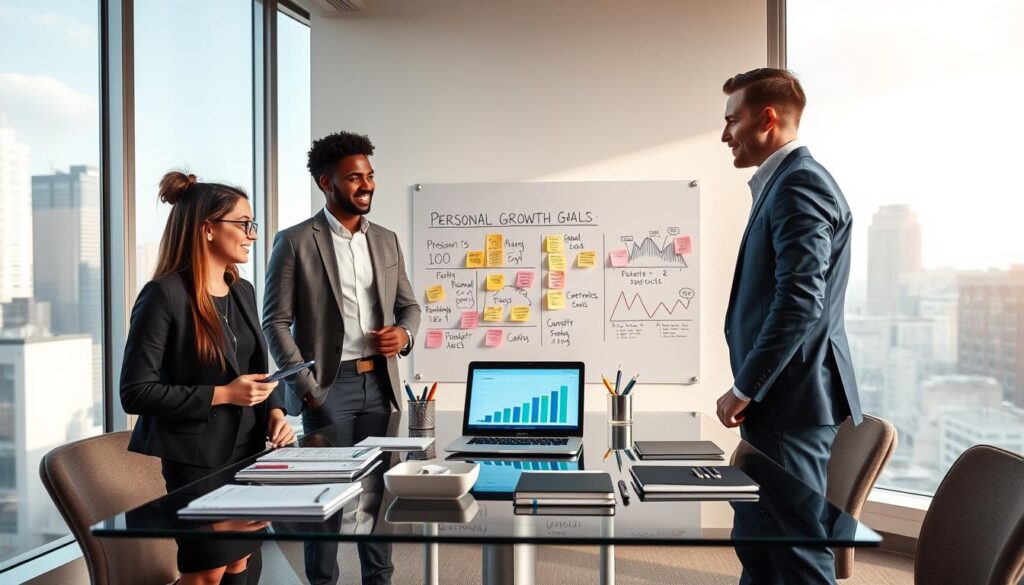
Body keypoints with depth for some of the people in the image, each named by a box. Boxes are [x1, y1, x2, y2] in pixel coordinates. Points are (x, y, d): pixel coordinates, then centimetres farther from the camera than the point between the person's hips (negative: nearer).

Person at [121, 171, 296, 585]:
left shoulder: (243, 291, 9)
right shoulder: (164, 295, -15)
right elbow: (136, 392, -17)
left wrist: (275, 411, -1)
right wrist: (220, 395, -21)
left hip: (245, 451, 7)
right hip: (193, 459, -7)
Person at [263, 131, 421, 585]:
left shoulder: (386, 240, 10)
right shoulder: (295, 241, -5)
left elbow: (408, 304, 17)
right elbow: (276, 322, -7)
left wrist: (403, 334, -6)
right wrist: (306, 388, -13)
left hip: (379, 381, 5)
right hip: (329, 383, -5)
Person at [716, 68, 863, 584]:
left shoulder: (800, 183, -14)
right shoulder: (782, 183, 18)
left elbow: (800, 301, -23)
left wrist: (744, 389, -16)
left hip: (791, 399, -10)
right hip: (781, 397, 10)